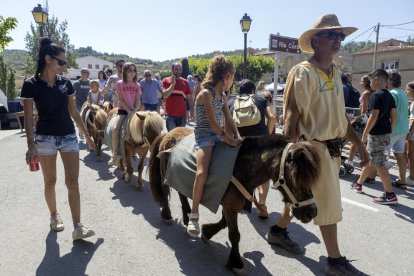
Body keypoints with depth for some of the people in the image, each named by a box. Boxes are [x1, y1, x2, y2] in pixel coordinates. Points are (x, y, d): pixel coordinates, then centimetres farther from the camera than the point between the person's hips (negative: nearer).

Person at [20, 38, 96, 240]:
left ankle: (78, 227, -2)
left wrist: (87, 135, 12)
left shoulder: (66, 83, 4)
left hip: (69, 136, 3)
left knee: (73, 182, -3)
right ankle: (54, 216, 33)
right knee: (50, 182, 10)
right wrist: (31, 144, -15)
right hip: (45, 138, -3)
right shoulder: (31, 84, -7)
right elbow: (28, 117, -7)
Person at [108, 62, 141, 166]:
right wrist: (128, 110, -13)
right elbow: (120, 99, -4)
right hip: (123, 110, -2)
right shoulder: (120, 83, 0)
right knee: (115, 129, -21)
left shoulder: (137, 85, 7)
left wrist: (135, 111, -11)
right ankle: (115, 153, -9)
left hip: (134, 111, 2)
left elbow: (138, 100, 4)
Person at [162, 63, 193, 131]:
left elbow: (190, 98, 8)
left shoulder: (185, 82, 8)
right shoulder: (166, 81, 2)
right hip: (170, 115, -3)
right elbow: (165, 95, -12)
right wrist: (173, 83, -13)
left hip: (182, 115, 3)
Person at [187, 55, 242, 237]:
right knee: (202, 173, -27)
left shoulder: (223, 96, 14)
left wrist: (237, 137, -4)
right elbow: (212, 122, -17)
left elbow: (229, 121, 10)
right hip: (205, 136, -8)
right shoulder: (205, 93, -11)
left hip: (220, 135, 8)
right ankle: (193, 216, -14)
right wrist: (229, 139, -15)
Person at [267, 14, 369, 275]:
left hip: (332, 146, 8)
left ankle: (279, 231, 39)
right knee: (329, 204, 3)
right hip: (312, 147, -8)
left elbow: (340, 114, 17)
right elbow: (291, 115, -20)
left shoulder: (336, 73, 12)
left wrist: (358, 143, 17)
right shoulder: (302, 72, -14)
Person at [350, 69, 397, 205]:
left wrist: (364, 133, -16)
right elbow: (394, 117, 12)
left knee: (379, 165, -4)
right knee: (369, 159, 20)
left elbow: (374, 116, -22)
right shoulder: (389, 96, 12)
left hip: (377, 135, -10)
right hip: (385, 134, 10)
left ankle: (390, 195, -1)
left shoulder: (376, 95, -15)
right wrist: (389, 131, 19)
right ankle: (358, 184, 33)